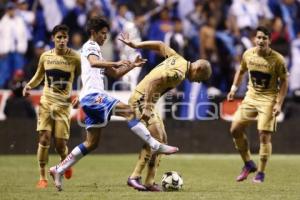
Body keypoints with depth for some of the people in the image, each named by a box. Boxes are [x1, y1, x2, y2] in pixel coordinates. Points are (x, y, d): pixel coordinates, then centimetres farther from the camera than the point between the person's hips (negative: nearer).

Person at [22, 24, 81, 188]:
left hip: (63, 104, -2)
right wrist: (29, 86, 0)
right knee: (44, 138, -11)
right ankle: (42, 177, -3)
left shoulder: (74, 58, -4)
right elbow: (39, 76, 19)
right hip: (46, 102, 2)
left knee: (60, 143, -4)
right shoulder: (45, 56, 4)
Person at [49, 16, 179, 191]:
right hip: (93, 95, -10)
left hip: (91, 98, 10)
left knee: (92, 143, 10)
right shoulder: (90, 47, -1)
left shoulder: (95, 50, 29)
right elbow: (93, 63, -26)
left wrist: (132, 66, 14)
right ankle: (156, 146, -30)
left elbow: (115, 74, 29)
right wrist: (115, 63, -37)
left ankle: (59, 170, 12)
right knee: (128, 111, -22)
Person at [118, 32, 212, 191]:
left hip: (145, 101, 10)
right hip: (141, 100, -10)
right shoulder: (179, 74, -21)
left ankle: (149, 182, 6)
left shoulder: (178, 59, 7)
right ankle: (134, 177, -11)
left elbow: (160, 45, 17)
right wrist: (147, 107, -30)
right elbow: (153, 81, -30)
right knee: (155, 139, -14)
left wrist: (135, 45, 22)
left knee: (162, 139, 8)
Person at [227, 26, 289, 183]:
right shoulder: (248, 54, -3)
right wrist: (234, 88, 5)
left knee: (264, 136, -9)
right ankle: (248, 164, 17)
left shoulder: (277, 59, -15)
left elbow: (284, 82, -8)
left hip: (268, 99, -5)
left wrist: (279, 103, -15)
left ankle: (260, 173, 5)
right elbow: (241, 70, 16)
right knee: (235, 129, 0)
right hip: (251, 96, 5)